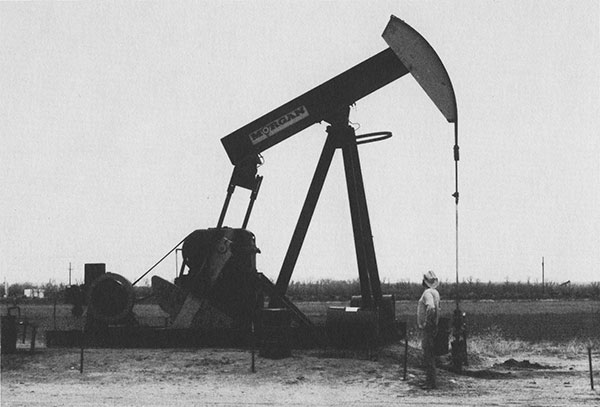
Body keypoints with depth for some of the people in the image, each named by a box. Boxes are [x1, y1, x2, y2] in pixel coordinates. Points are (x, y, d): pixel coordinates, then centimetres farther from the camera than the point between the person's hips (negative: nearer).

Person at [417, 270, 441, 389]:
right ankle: (430, 380, 20)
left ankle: (431, 382, -8)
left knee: (428, 356, -8)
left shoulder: (428, 292, -16)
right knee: (430, 356, 15)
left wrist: (426, 322, -22)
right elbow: (438, 309, 25)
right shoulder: (435, 292, 16)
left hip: (428, 329, -10)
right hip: (433, 328, 10)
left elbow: (431, 308, -32)